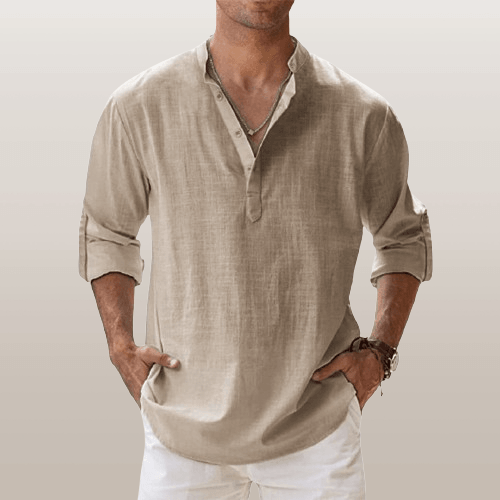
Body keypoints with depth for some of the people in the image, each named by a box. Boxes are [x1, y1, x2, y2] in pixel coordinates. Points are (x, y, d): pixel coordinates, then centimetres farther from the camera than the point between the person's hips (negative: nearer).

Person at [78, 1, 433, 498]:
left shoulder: (363, 116, -8)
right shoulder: (138, 109, -8)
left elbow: (404, 235, 10)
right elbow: (105, 232, 10)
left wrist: (379, 351, -2)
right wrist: (121, 348, -2)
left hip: (316, 430, 0)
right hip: (184, 428, 0)